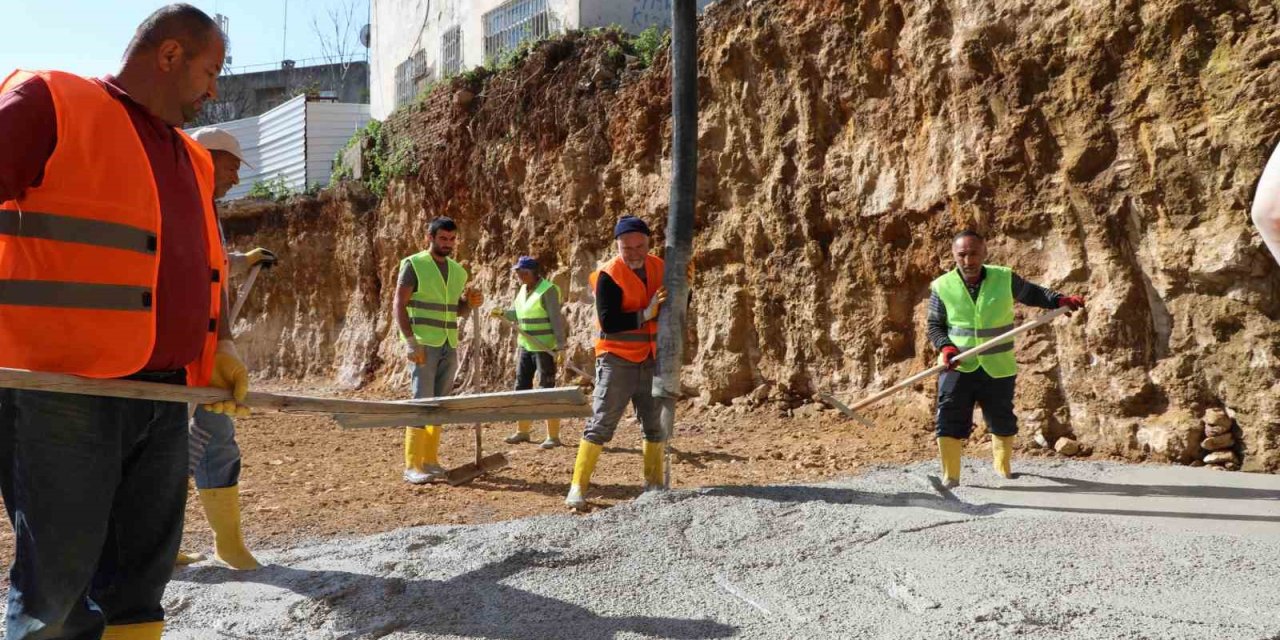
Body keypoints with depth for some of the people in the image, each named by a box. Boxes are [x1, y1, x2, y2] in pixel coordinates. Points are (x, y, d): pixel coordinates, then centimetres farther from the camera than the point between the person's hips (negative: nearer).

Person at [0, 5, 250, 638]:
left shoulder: (191, 159, 21)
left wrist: (218, 344, 11)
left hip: (163, 395, 7)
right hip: (62, 389, -7)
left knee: (141, 573, 11)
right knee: (57, 580, -1)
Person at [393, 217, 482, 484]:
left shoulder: (458, 271, 14)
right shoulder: (413, 265, -4)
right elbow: (399, 305, -9)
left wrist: (471, 302, 0)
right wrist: (411, 342, -18)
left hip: (449, 346, 6)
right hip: (424, 344, -6)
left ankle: (430, 460, 16)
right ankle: (412, 466, -4)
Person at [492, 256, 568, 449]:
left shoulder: (547, 290, -14)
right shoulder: (524, 290, 10)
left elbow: (557, 319, -18)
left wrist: (560, 347, -22)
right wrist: (503, 313, 1)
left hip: (545, 349, -8)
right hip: (525, 346, 8)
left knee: (546, 391, -6)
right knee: (521, 387, 11)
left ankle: (553, 436, 1)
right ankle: (522, 431, 22)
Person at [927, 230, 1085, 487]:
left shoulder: (1004, 278, -5)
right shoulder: (942, 287, -7)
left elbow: (1032, 293, 13)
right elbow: (934, 325, 2)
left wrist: (1060, 300, -3)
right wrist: (944, 347, -17)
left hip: (998, 369, 1)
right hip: (957, 367, -1)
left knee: (1002, 421, 16)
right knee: (950, 421, -6)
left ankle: (1003, 468, 39)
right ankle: (949, 477, 5)